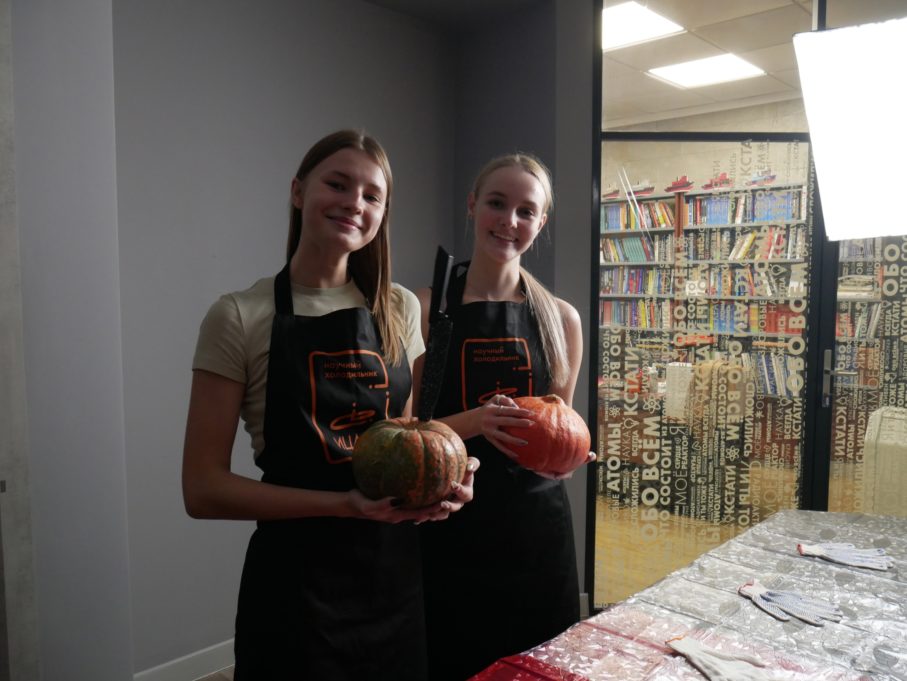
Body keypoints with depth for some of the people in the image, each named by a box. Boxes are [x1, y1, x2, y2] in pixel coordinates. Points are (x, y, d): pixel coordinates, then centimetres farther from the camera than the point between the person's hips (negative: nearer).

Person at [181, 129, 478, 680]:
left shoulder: (400, 310, 3)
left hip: (397, 569, 5)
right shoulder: (240, 318, -10)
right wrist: (342, 503, -22)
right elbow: (204, 489, -12)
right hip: (296, 576, -4)